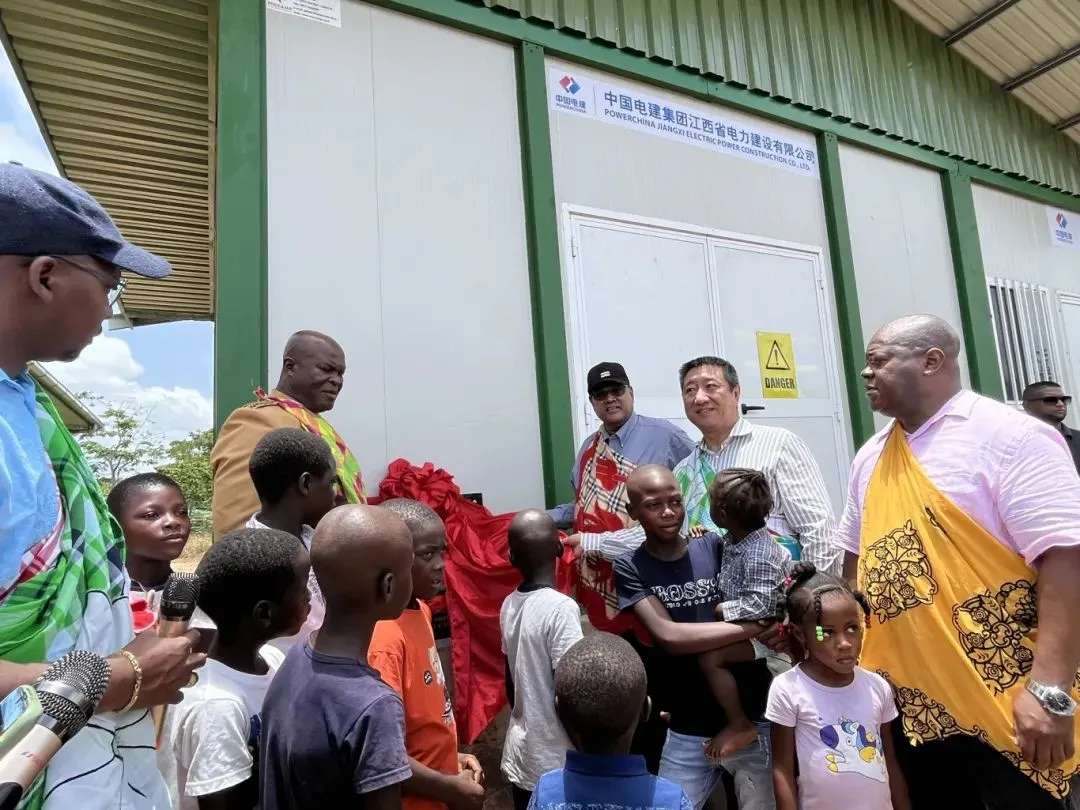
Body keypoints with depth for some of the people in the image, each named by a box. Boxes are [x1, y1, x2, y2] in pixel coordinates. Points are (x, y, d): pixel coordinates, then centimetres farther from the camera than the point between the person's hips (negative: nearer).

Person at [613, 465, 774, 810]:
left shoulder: (715, 547, -2)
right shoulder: (630, 568, -7)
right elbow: (669, 636, -18)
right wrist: (753, 627, -20)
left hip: (755, 719, 1)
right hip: (688, 732, -1)